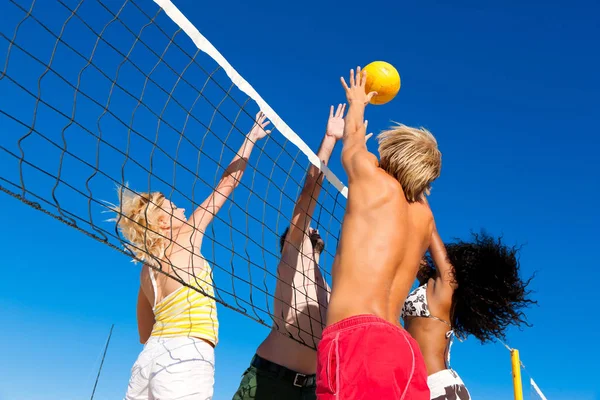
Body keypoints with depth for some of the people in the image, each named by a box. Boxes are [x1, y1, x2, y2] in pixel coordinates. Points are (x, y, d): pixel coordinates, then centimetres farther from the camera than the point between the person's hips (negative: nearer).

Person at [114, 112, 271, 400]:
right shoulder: (186, 238, 3)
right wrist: (251, 138, 20)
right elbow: (227, 183, 10)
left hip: (149, 357, 8)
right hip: (186, 357, -8)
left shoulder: (146, 270, 20)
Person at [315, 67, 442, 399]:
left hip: (356, 339, -7)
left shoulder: (376, 183, 6)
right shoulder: (425, 218, 21)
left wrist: (357, 102, 50)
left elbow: (353, 141, 28)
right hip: (402, 347, 7)